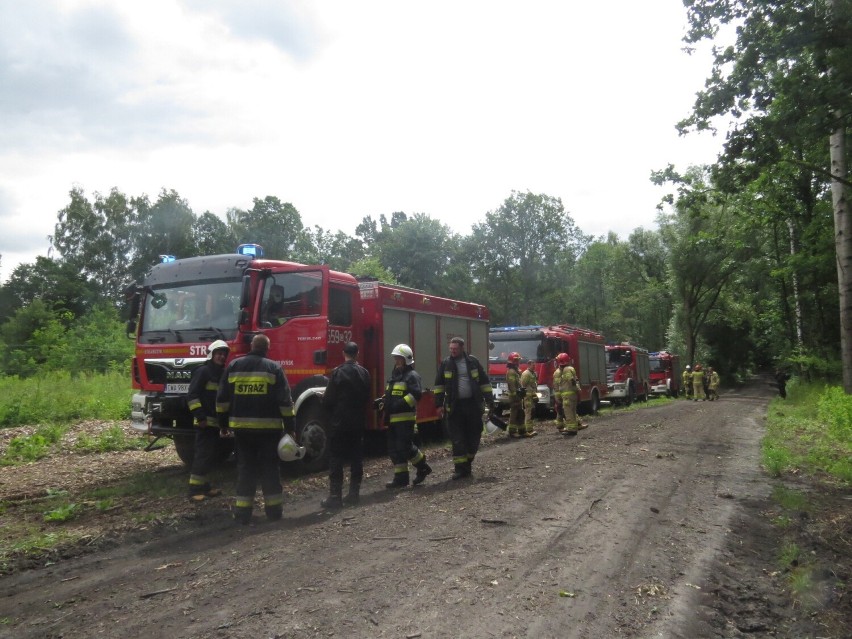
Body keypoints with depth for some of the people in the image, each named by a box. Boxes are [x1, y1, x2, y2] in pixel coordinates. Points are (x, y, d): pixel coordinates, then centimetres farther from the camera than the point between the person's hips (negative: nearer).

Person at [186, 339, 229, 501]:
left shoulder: (222, 374, 17)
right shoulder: (203, 371, -9)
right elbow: (192, 395, -16)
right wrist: (200, 416, -21)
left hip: (215, 422, 9)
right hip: (205, 422, -9)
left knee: (212, 455, 12)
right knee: (203, 454, -9)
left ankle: (204, 486, 21)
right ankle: (194, 489, -5)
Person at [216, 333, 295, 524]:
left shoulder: (233, 366, 6)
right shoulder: (274, 368, -3)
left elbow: (222, 399, 8)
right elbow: (285, 401, -5)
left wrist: (223, 424, 16)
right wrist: (289, 427, 0)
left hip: (241, 427, 2)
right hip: (269, 427, -2)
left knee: (245, 467, 10)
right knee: (269, 468, 8)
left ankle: (243, 511, 9)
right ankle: (273, 510, 12)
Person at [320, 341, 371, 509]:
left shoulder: (338, 372, -12)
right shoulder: (364, 373, 3)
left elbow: (328, 399, -10)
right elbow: (367, 398, 8)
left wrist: (333, 412, 9)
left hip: (340, 422, -5)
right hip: (358, 422, 5)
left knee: (336, 460, 0)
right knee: (356, 459, 12)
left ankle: (335, 497, 0)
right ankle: (354, 494, 15)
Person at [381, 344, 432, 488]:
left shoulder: (412, 375, -6)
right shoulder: (395, 375, 21)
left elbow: (416, 394, -19)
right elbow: (389, 394, 27)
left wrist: (401, 404, -26)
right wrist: (383, 402, 8)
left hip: (405, 418, -9)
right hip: (393, 419, 9)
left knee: (405, 446, -10)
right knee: (394, 449, 8)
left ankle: (422, 467, 12)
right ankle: (400, 477, 14)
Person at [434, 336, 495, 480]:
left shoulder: (473, 362, 4)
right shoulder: (445, 364, 3)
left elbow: (484, 382, 8)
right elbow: (439, 384, 9)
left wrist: (490, 401, 6)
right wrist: (439, 404, 2)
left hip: (473, 404, 1)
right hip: (454, 407, -1)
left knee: (474, 435, 7)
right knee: (457, 438, -3)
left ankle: (468, 462, 26)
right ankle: (460, 468, 1)